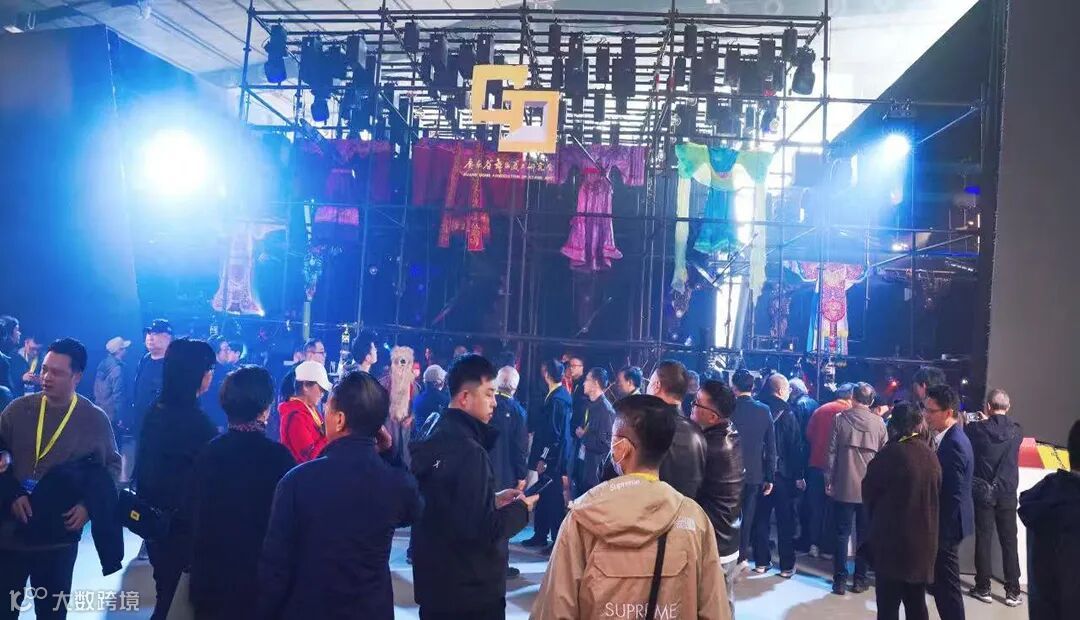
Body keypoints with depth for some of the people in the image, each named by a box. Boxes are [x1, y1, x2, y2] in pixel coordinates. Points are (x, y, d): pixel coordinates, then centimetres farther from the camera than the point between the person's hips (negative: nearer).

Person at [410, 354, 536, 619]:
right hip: (471, 592, -8)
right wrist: (521, 508, -10)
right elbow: (482, 530, -25)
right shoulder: (470, 452, -23)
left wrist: (493, 499, 9)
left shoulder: (433, 440, 4)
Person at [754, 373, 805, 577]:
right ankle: (787, 566, 10)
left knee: (761, 518, 11)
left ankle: (761, 562, 16)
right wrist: (799, 475, -6)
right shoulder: (787, 413, -12)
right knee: (785, 521, 6)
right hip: (783, 473, -4)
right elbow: (796, 447, -12)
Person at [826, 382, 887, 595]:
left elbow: (832, 452, -4)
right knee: (864, 534, 10)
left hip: (844, 486, -1)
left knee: (842, 533, 5)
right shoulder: (878, 423, -1)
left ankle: (840, 580, 4)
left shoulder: (840, 419, -4)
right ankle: (860, 579, 14)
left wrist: (829, 480, 4)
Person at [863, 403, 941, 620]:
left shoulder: (891, 453, -15)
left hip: (892, 538, -6)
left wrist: (875, 519, 13)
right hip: (923, 539, 6)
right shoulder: (930, 455, 3)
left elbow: (869, 490, -5)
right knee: (917, 603, 15)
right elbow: (936, 492, 13)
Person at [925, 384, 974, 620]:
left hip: (947, 524, -9)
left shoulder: (954, 443, -22)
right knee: (941, 583, 17)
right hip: (944, 522, 9)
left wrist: (939, 529, -17)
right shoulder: (948, 437, 7)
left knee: (947, 585, 1)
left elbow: (953, 493, -23)